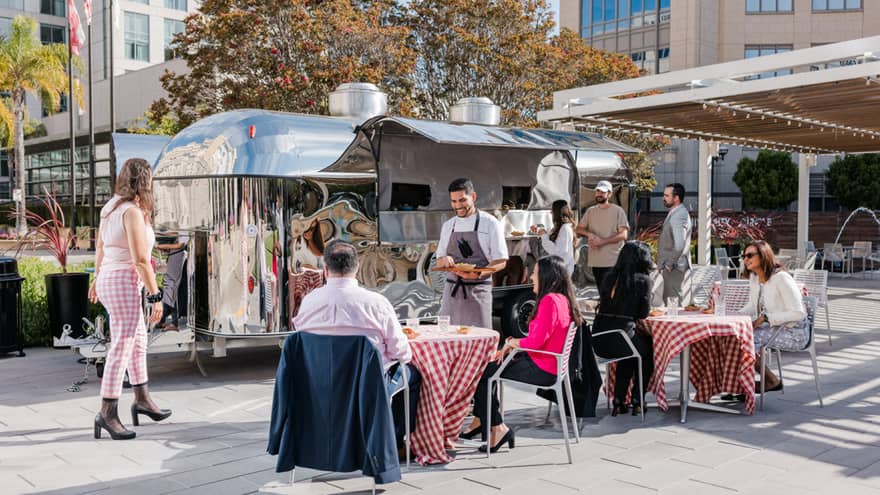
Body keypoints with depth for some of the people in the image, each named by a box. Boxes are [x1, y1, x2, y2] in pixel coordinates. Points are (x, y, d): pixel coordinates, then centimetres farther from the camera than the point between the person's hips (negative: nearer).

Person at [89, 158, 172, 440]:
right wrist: (155, 296, -17)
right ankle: (107, 413, 1)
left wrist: (98, 279, 33)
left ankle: (142, 400, 29)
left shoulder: (111, 208, 11)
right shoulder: (132, 211, -16)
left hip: (109, 279, 10)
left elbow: (100, 248, 21)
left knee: (138, 340, 19)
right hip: (123, 281, -10)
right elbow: (140, 260, -20)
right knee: (121, 347, -5)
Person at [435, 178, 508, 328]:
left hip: (477, 291, -4)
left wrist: (478, 274, -21)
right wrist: (444, 261, -7)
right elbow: (439, 262, 17)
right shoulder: (448, 226, 12)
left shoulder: (490, 223, -2)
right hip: (452, 291, 4)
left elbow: (501, 262, -4)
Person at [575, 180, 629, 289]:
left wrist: (602, 241, -17)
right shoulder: (590, 211, 12)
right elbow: (578, 229, 12)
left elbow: (623, 235, -10)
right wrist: (589, 234, -10)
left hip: (613, 262, -5)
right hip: (595, 261, 5)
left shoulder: (618, 211, -3)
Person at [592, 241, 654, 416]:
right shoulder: (642, 280, -4)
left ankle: (619, 402, 31)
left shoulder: (610, 276, 10)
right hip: (619, 340, -5)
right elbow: (644, 313, 5)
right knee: (648, 349, 28)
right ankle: (637, 403, 29)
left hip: (599, 342, 5)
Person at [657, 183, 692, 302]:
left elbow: (679, 245, -30)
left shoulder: (678, 216, -21)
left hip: (673, 267, -10)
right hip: (671, 265, 10)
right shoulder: (674, 213, 12)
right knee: (668, 298, 17)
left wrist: (669, 263, -20)